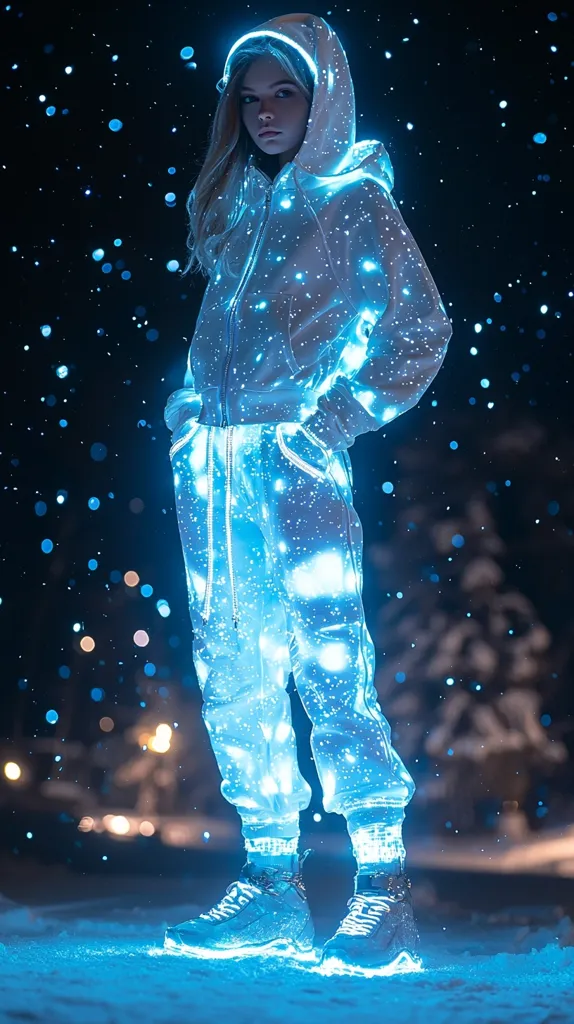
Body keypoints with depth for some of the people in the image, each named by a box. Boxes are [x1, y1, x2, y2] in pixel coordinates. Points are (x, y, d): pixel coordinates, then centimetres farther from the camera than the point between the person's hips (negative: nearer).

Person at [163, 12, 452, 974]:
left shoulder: (354, 200, 3)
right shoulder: (238, 204, 21)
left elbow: (423, 329, -3)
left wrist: (337, 416, -10)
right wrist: (192, 408, 14)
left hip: (295, 459, -7)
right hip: (212, 458, 7)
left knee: (329, 664, -12)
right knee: (233, 670, 5)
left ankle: (385, 895, -6)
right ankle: (270, 885, 12)